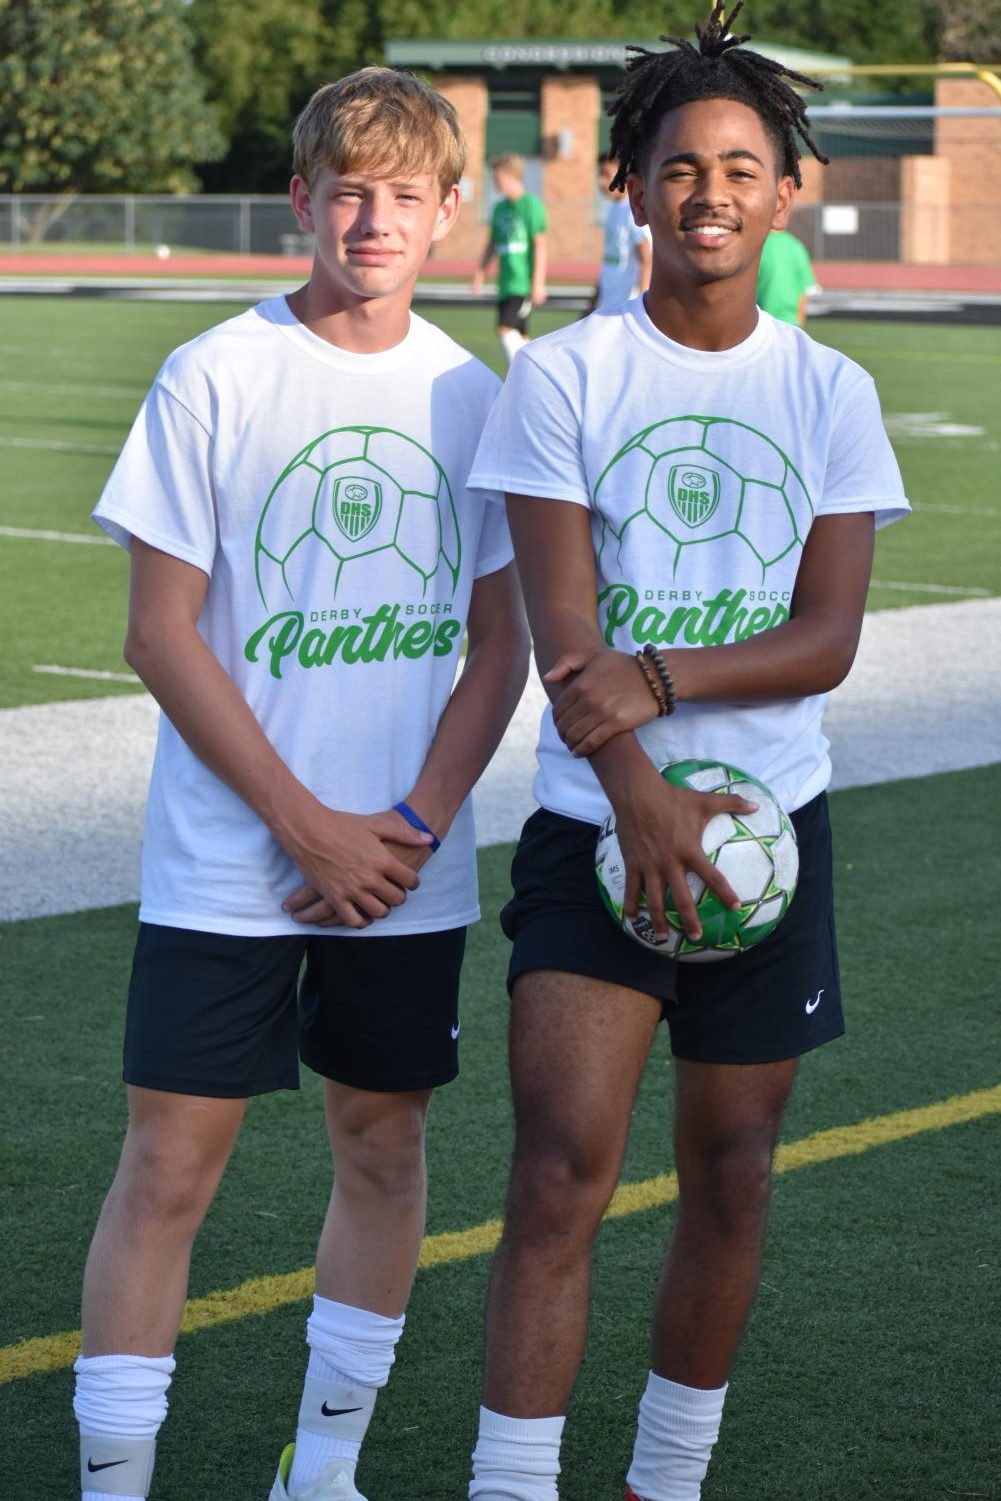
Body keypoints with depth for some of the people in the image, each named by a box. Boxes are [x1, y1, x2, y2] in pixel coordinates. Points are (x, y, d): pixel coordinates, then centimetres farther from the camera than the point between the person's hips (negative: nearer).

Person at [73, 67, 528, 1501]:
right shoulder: (214, 379, -6)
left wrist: (417, 824, -6)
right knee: (172, 1163, -5)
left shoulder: (472, 397, 3)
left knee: (384, 1141, 10)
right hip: (226, 866, -3)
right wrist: (308, 828, -10)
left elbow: (499, 643, 7)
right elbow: (162, 637, -7)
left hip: (407, 867, 4)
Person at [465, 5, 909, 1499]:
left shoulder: (830, 393, 5)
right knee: (562, 1164, -13)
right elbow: (563, 633, -9)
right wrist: (643, 802, -22)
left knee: (731, 1169, 9)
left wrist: (660, 675, -19)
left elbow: (827, 638, -3)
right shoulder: (565, 375, -2)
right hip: (595, 823, -2)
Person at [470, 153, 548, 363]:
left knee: (507, 329, -17)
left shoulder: (531, 204, -7)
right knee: (518, 336, 8)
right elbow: (492, 244, 23)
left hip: (524, 284, -7)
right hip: (505, 285, 7)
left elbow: (540, 245, -10)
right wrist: (479, 274, 18)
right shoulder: (500, 208, 14)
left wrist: (538, 283, -14)